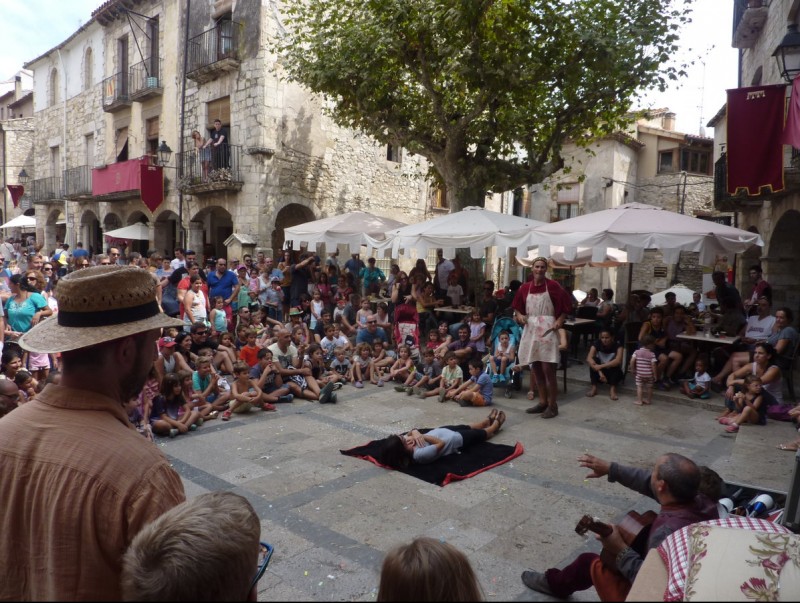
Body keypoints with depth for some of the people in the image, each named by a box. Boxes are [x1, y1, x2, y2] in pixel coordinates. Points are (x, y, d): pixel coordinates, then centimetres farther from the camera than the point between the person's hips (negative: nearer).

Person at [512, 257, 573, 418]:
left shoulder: (553, 286, -4)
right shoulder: (525, 288, 7)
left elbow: (566, 306, 1)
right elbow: (517, 307, 16)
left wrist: (560, 320, -12)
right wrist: (519, 315, -4)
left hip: (547, 330, -5)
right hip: (531, 330, 5)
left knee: (548, 369, -7)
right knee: (536, 369, 10)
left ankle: (553, 405, 5)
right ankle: (543, 402, 23)